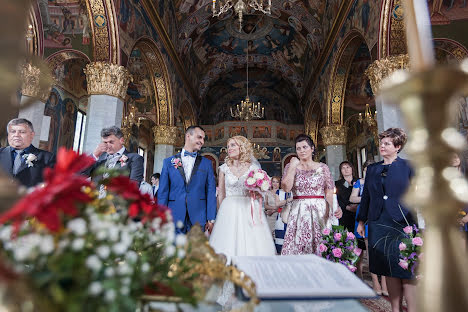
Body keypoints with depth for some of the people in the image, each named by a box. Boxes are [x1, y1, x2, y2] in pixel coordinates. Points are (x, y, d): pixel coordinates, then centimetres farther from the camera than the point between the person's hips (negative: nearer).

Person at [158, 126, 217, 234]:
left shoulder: (206, 163, 7)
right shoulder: (169, 162, 6)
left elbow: (211, 192, 3)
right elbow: (163, 192, 5)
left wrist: (211, 219, -3)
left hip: (198, 220, 0)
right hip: (174, 219, 0)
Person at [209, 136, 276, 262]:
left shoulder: (254, 167, 3)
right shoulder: (224, 168, 6)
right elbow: (221, 193, 12)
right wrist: (223, 210, 11)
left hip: (250, 210, 0)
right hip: (229, 210, 1)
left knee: (251, 245, -2)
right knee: (229, 244, -1)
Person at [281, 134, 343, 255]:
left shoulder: (323, 168, 5)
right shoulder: (291, 167, 7)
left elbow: (329, 193, 2)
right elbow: (286, 188, -8)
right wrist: (293, 167, -7)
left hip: (319, 212, 0)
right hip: (298, 212, 0)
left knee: (320, 248, 0)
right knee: (296, 247, -2)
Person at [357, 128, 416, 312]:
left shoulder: (408, 166, 2)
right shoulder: (372, 169, 12)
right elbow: (366, 196, 14)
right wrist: (361, 221, 14)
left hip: (402, 223, -4)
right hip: (378, 224, 4)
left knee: (406, 269, -1)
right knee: (388, 270, 10)